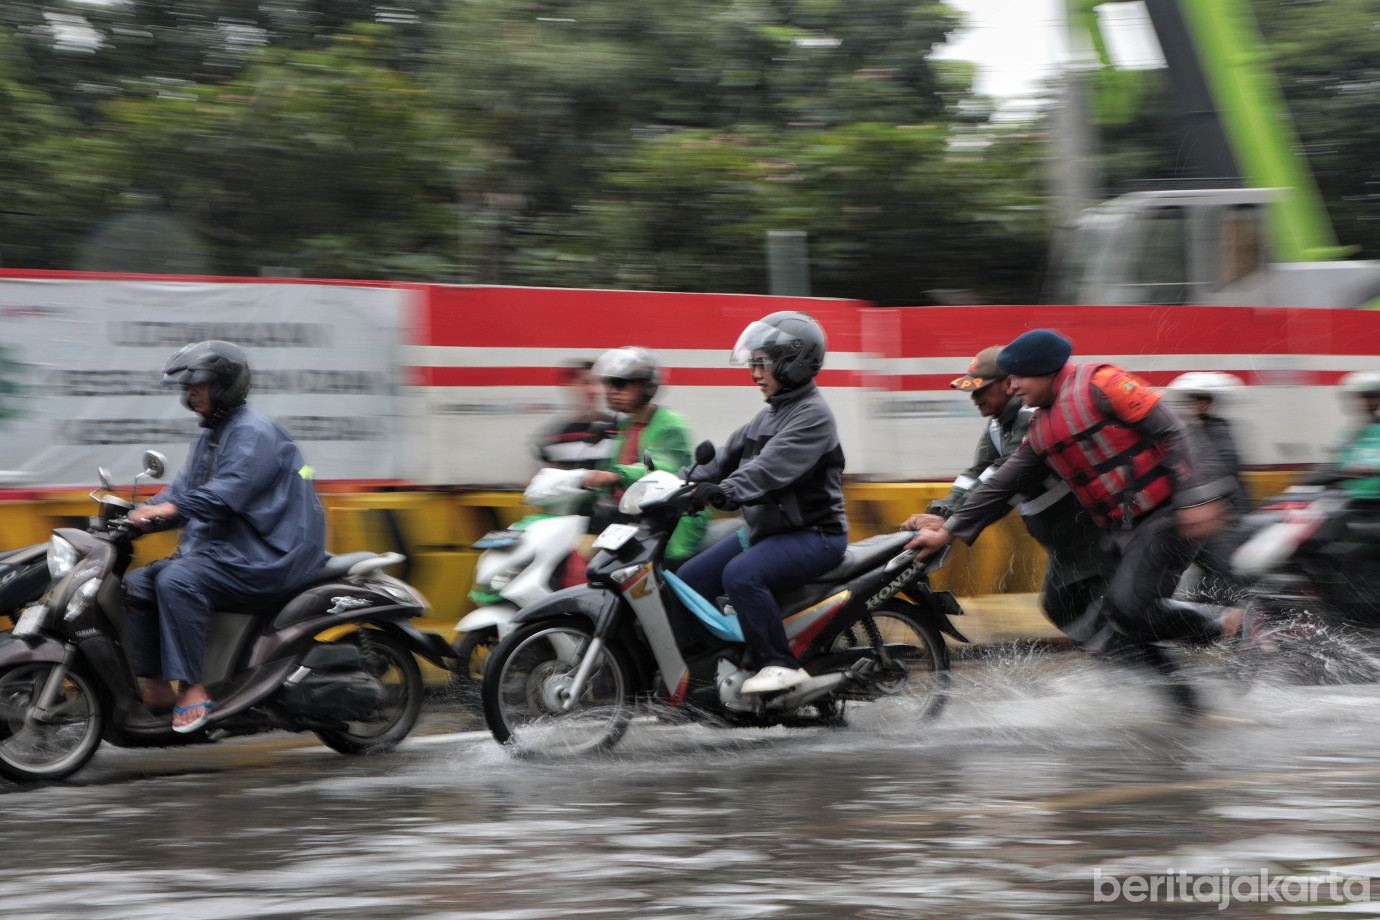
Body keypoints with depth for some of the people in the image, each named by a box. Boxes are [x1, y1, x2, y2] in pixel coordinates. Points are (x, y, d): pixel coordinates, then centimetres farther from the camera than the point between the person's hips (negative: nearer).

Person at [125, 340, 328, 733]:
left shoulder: (254, 432, -12)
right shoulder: (209, 438, 21)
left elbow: (231, 490, -26)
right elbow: (183, 490, 18)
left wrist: (173, 508, -36)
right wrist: (139, 514, 1)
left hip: (264, 556, -11)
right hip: (219, 549, 11)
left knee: (177, 581, -31)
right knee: (137, 584, -1)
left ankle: (193, 688, -31)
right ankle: (157, 688, -3)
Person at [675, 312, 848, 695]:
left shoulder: (813, 415, -15)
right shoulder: (770, 415, 16)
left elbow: (773, 468, -30)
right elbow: (730, 455, 14)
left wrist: (725, 492, -42)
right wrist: (681, 480, 0)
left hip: (813, 534, -10)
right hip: (764, 530, 10)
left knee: (740, 575, -34)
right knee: (688, 580, 3)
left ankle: (782, 665, -26)